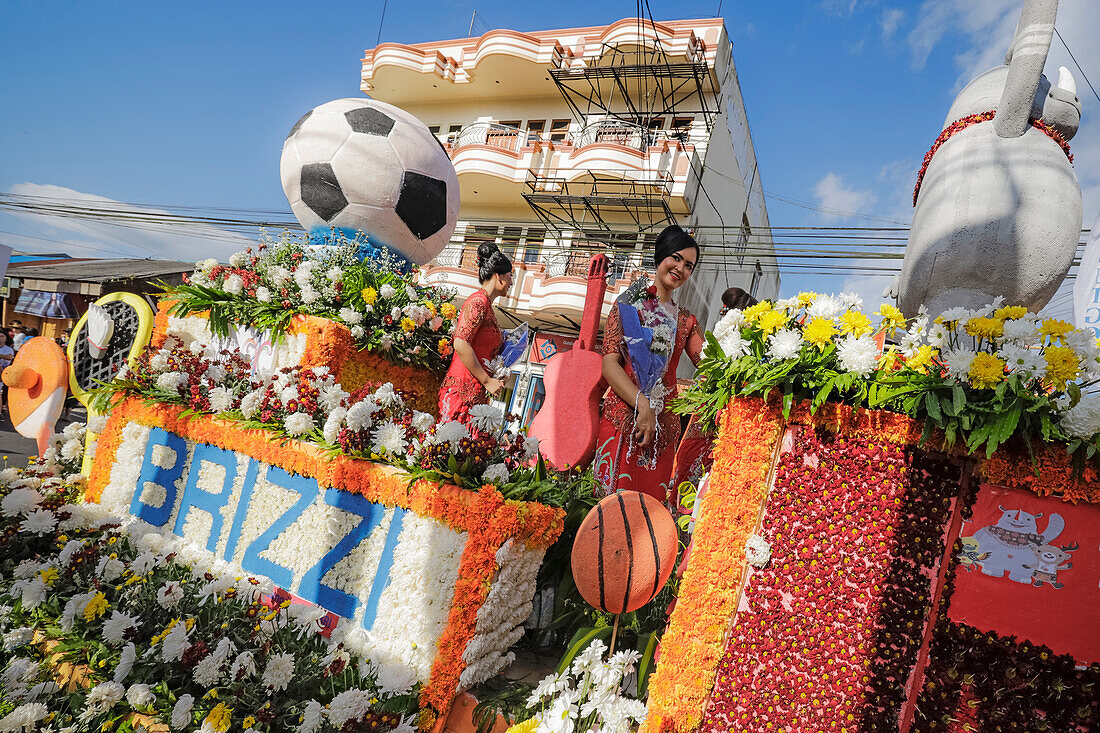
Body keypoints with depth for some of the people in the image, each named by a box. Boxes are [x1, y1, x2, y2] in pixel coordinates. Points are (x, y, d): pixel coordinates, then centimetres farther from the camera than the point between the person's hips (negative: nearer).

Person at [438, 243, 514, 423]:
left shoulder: (486, 304, 19)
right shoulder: (478, 302, -10)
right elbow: (461, 345, -19)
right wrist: (487, 381, -16)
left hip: (476, 393, 9)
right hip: (463, 388, -9)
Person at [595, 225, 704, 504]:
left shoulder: (686, 320, 19)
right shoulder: (629, 303, 5)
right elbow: (610, 364, -5)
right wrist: (642, 405, -16)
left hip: (664, 423, 4)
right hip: (624, 417, -4)